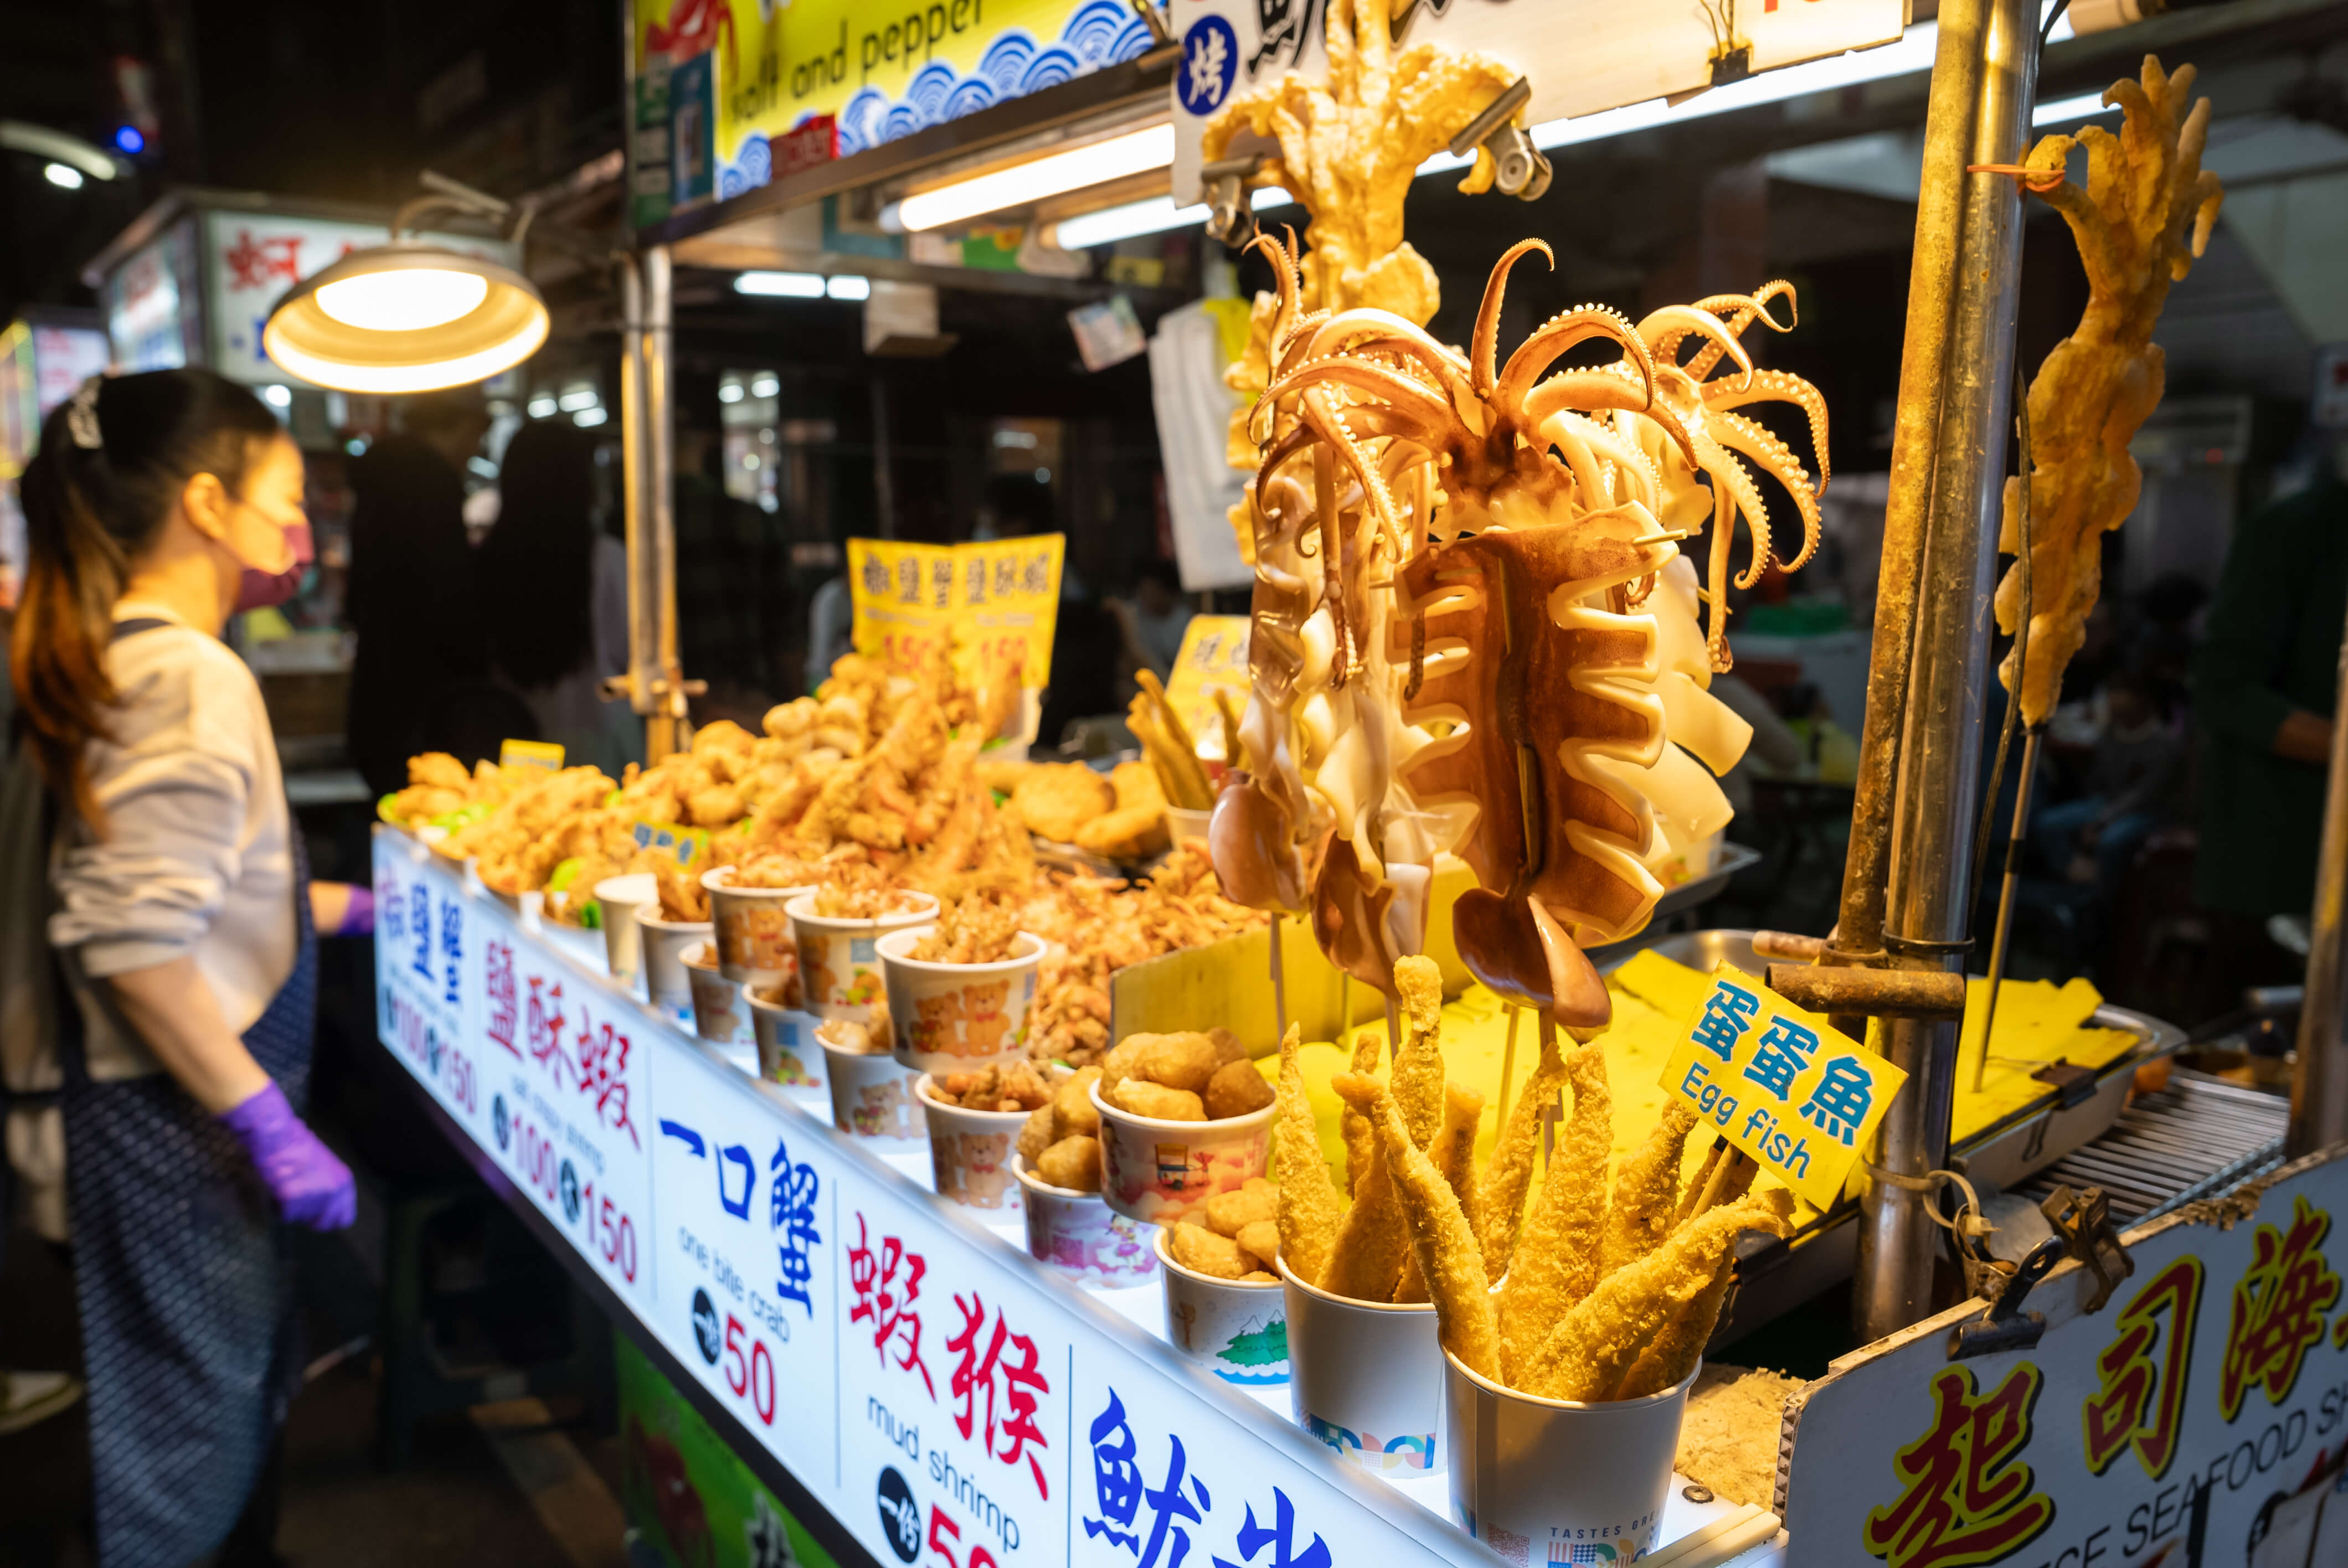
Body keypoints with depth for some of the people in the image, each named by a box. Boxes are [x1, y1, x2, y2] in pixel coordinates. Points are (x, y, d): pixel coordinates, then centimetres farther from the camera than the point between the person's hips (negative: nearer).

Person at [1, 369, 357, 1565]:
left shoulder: (110, 660, 9)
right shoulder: (192, 679, -20)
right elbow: (132, 942, -26)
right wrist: (268, 1121, -22)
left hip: (165, 1109, 9)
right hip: (181, 1120, -9)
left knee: (245, 1389, 22)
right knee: (192, 1447, 6)